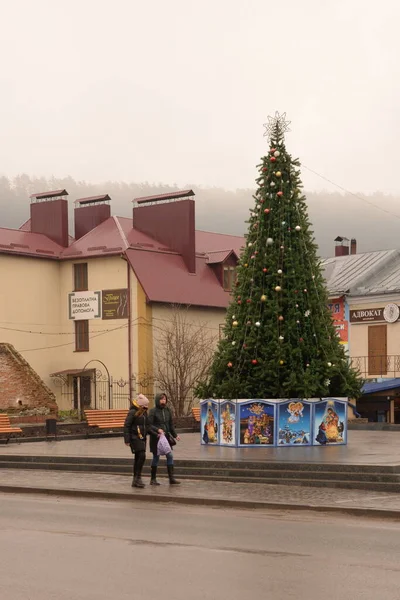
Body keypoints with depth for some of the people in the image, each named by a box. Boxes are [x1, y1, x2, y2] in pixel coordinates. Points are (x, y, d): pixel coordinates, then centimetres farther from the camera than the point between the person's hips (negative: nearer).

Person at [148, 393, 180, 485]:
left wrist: (175, 435, 12)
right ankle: (153, 479, 11)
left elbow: (171, 424, 17)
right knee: (156, 457, 1)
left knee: (170, 456, -1)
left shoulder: (167, 410, 9)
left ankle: (171, 478, 2)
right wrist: (157, 430, -25)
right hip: (156, 437, -5)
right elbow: (149, 425, -11)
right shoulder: (153, 411, -7)